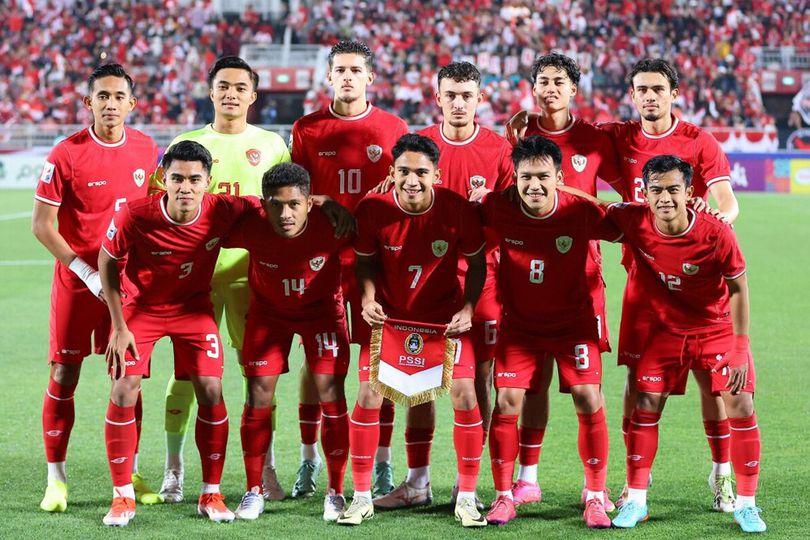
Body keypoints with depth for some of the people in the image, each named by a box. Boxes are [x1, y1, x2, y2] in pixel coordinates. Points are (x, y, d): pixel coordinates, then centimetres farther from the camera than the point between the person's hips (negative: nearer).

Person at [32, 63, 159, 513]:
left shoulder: (146, 149, 2)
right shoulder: (67, 154, -11)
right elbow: (42, 224, -10)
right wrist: (88, 273, -15)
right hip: (77, 281, -3)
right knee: (63, 375, -1)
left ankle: (130, 474, 17)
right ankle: (56, 479, 9)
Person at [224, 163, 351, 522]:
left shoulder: (331, 226, -32)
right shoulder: (250, 227, -30)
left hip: (322, 307, -1)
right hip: (269, 310, 1)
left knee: (330, 392, -8)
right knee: (259, 394, -4)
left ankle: (336, 492, 6)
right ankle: (254, 492, 11)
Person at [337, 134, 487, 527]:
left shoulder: (459, 209, -18)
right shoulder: (372, 209, -17)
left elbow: (476, 263, -3)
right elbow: (366, 261, 0)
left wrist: (467, 308, -15)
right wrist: (368, 298, -18)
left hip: (445, 315, 0)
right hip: (388, 314, 0)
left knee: (464, 394, -10)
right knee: (368, 396, -8)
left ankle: (467, 498, 5)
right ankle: (361, 497, 7)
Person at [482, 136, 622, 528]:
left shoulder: (581, 212, -19)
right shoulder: (498, 209, -17)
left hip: (574, 321, -1)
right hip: (519, 322, 1)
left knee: (589, 401, -9)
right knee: (506, 403, -6)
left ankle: (596, 497, 7)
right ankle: (503, 496, 9)